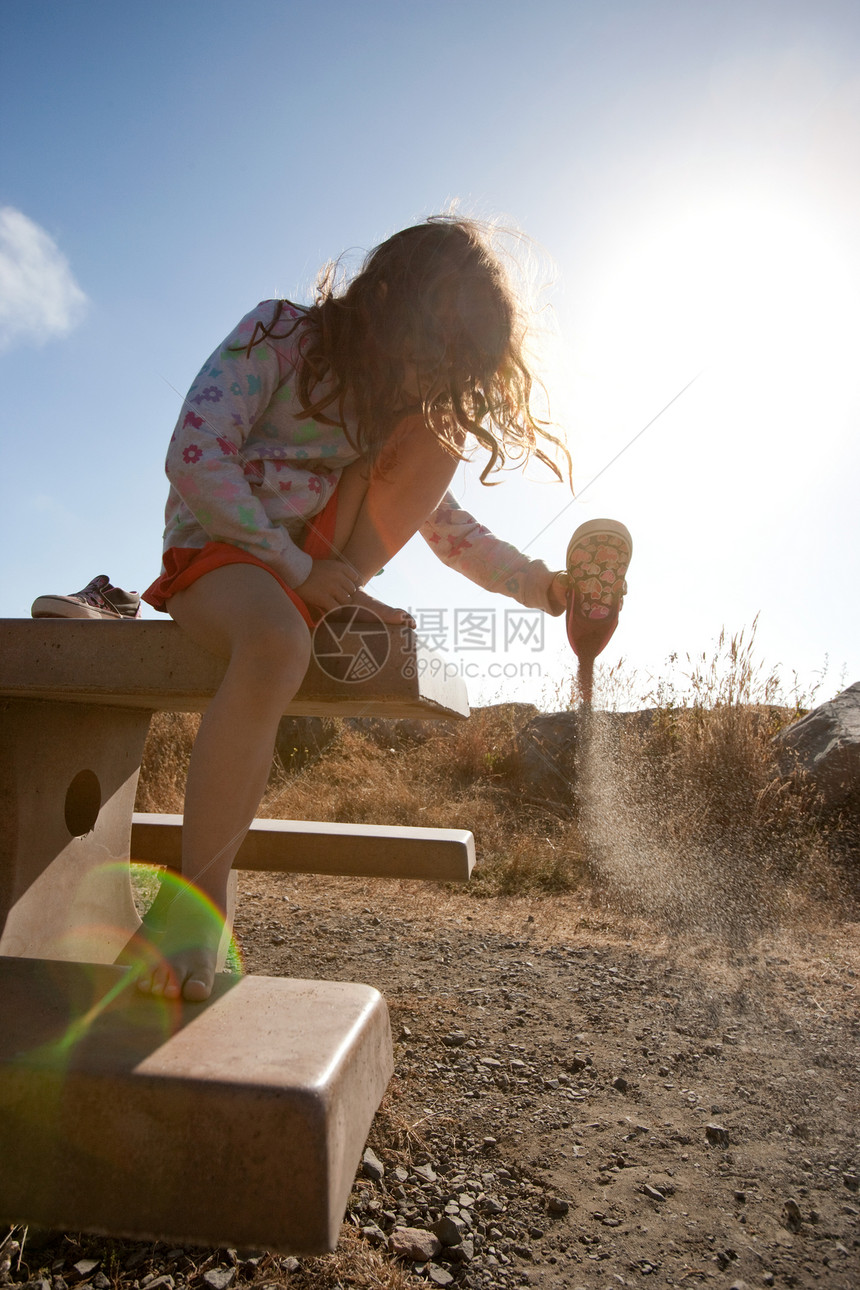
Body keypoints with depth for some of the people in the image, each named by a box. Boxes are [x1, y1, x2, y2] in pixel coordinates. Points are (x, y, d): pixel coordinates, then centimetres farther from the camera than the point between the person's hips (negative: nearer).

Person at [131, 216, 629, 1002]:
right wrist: (295, 568, -19)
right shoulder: (281, 335, -7)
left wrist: (540, 585, -5)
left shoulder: (422, 396, 10)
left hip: (321, 571, 5)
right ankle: (195, 902, -27)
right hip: (219, 549, -5)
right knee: (277, 645, -41)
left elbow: (449, 527, 10)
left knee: (436, 428, -11)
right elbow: (195, 458, -15)